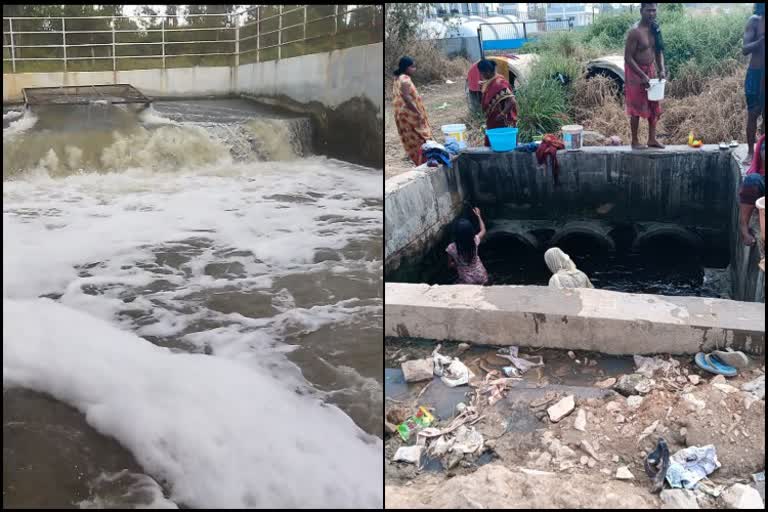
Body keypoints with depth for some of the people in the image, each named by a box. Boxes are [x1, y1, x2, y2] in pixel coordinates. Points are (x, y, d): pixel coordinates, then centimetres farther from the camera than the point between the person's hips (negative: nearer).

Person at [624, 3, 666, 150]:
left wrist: (662, 69, -3)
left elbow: (659, 50, 12)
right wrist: (643, 76, -22)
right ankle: (635, 141, 10)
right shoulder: (635, 31, -20)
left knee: (654, 106, 10)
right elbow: (628, 58, -21)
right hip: (636, 72, -7)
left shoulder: (654, 28, 3)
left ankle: (652, 139, 21)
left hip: (651, 70, 8)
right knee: (636, 108, -1)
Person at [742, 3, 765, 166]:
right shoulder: (755, 21, -4)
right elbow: (745, 49, -11)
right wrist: (762, 40, -27)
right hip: (756, 74, -2)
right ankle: (751, 152, 10)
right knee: (753, 114, 2)